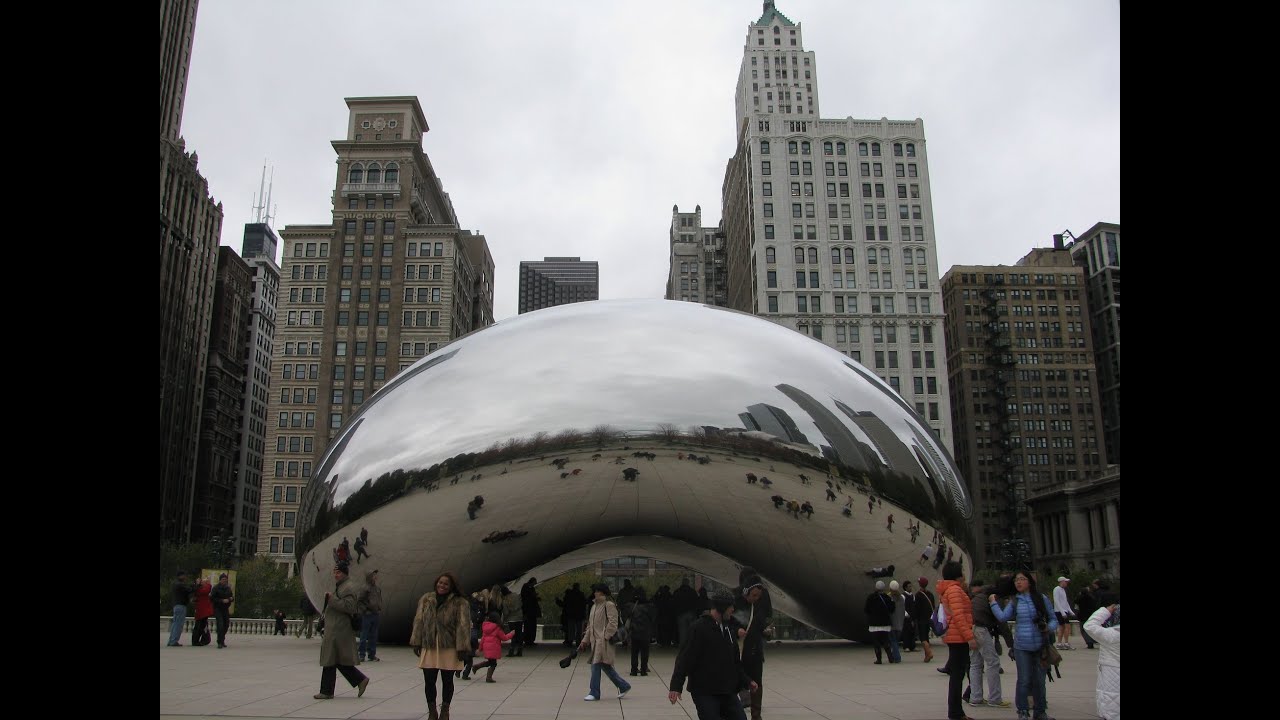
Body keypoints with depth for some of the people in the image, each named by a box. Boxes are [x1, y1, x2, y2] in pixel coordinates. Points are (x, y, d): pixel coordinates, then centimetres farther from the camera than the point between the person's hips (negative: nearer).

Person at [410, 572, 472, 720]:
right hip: (429, 647, 3)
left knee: (447, 681, 9)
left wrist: (462, 649, -15)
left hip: (449, 648, -3)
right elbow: (418, 621, 7)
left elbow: (463, 626, -11)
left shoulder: (460, 603, -8)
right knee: (429, 681, 5)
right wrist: (416, 642, 3)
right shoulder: (426, 599, 4)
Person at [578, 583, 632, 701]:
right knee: (605, 665, 11)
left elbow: (613, 623, -15)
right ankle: (623, 686, 22)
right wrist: (585, 640, 18)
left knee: (596, 665, -9)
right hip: (595, 640, 9)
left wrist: (606, 636, -17)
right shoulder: (594, 606, 18)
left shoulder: (609, 605, -8)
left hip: (603, 641, -9)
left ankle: (594, 693, -2)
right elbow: (590, 625, 22)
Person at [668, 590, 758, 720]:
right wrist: (676, 686, -23)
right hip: (705, 692, -7)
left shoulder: (727, 629, 12)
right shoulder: (699, 628, -13)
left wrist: (746, 681, 20)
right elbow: (685, 658, -17)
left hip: (727, 691, 8)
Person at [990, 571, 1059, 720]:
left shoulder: (1041, 599, 2)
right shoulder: (1014, 602, 6)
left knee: (1039, 680, 10)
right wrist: (993, 602, 1)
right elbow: (1003, 617, -4)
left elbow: (1053, 619, 4)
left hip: (1040, 646, 0)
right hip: (1021, 647, 0)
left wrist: (1049, 627, -16)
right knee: (1024, 680, 2)